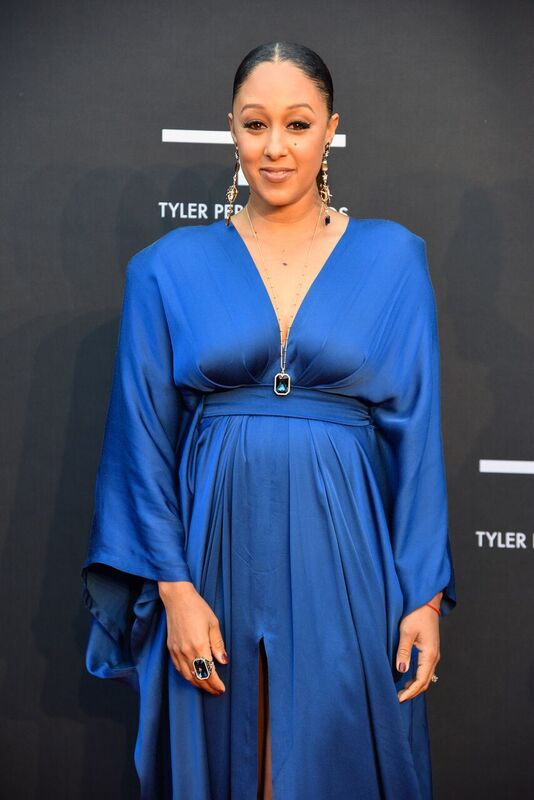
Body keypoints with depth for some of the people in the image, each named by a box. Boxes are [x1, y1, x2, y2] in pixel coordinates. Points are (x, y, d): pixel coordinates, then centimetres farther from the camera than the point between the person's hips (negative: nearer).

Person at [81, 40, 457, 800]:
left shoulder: (392, 257, 3)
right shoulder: (171, 266, 4)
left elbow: (416, 432, 1)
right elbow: (145, 438, 2)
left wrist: (426, 594, -2)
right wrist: (173, 586, -6)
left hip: (344, 563, 0)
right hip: (217, 553, 1)